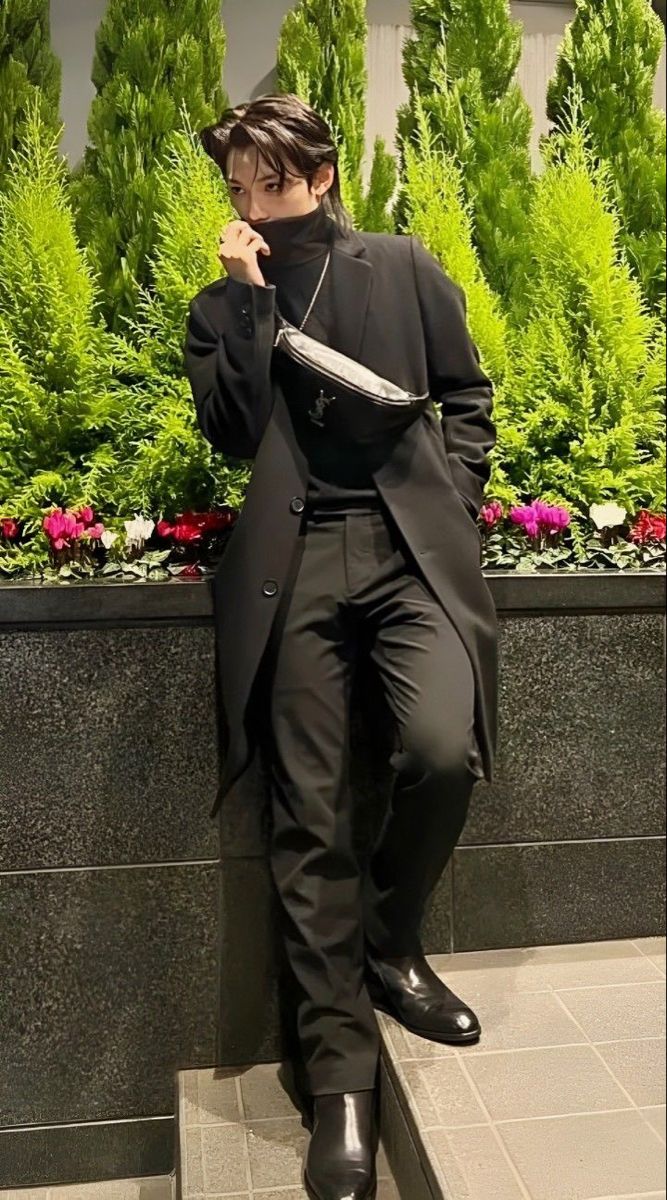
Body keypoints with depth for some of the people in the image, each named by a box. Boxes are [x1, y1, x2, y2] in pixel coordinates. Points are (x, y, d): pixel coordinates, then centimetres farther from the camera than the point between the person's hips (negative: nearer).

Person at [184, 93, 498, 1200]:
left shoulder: (404, 266, 15)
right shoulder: (230, 302, 16)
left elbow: (468, 396, 16)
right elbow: (232, 433, 1)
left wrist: (450, 502, 3)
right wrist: (245, 294, -1)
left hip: (411, 547, 0)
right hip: (297, 562, 1)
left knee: (444, 750, -24)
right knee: (309, 818, -3)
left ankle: (390, 941, 7)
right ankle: (342, 1076, 9)